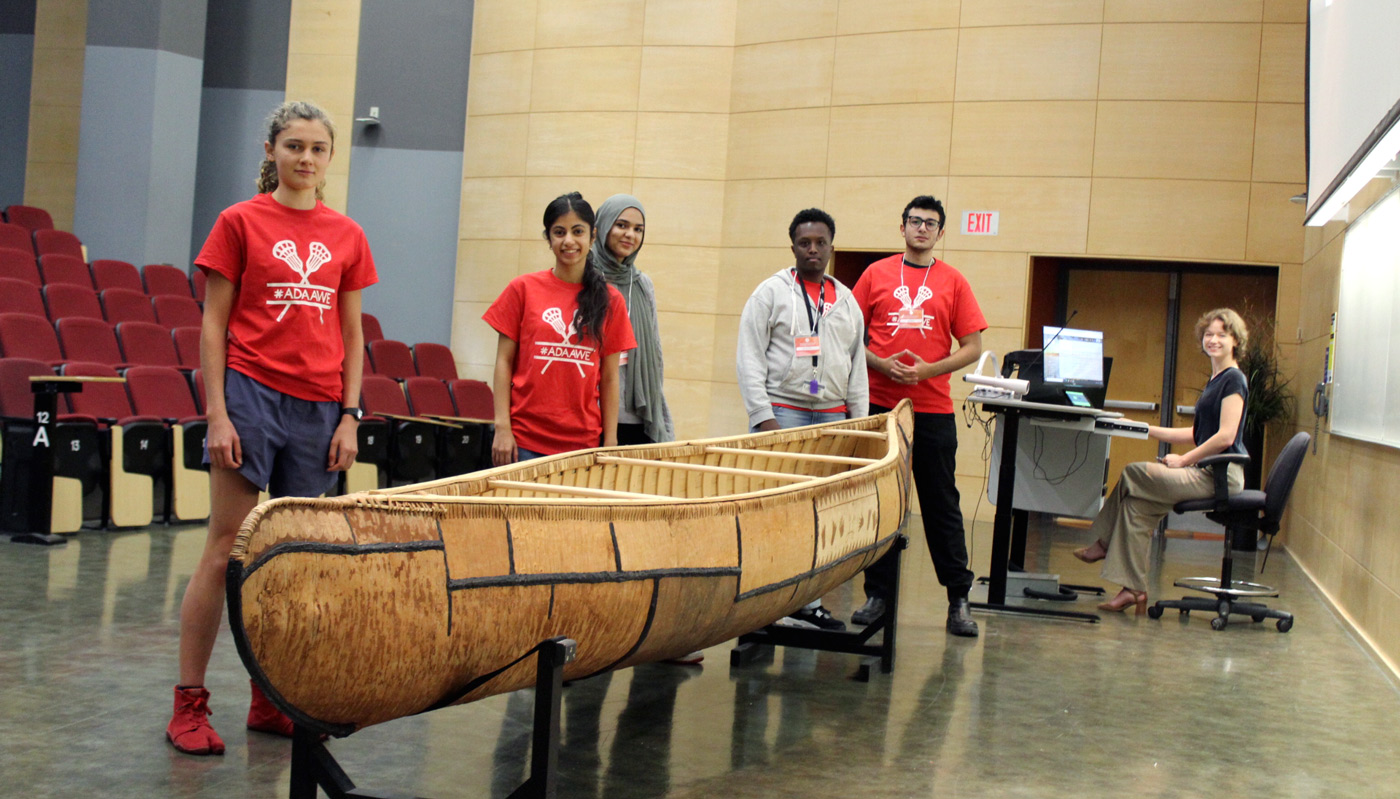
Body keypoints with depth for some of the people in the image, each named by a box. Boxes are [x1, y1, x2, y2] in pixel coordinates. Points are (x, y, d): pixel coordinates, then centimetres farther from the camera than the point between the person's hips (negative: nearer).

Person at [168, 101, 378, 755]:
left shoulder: (346, 236, 10)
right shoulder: (240, 222, 1)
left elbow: (352, 336, 12)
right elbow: (213, 325, -1)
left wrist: (349, 417, 5)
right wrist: (217, 413, -8)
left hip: (318, 407, 4)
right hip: (251, 394, -3)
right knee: (228, 548, -3)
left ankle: (269, 699, 18)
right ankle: (189, 704, 6)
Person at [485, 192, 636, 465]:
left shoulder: (610, 301, 5)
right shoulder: (523, 289, 3)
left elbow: (609, 377, 7)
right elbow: (504, 361, 3)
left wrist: (610, 442, 3)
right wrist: (502, 427, -5)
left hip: (583, 442, 1)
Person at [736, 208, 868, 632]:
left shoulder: (847, 301, 15)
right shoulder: (771, 291, 1)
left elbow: (857, 366, 18)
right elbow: (749, 359, -4)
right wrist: (763, 417, -12)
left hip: (831, 418, 5)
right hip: (781, 413, -4)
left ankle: (806, 600, 12)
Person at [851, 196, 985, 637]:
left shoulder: (953, 282, 5)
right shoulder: (876, 274, 7)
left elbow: (972, 347, 4)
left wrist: (929, 369, -11)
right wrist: (880, 364, -9)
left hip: (933, 410, -1)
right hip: (879, 405, 1)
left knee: (942, 504, 3)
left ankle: (959, 600, 10)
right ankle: (877, 593, 15)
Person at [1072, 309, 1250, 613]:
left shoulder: (1233, 379, -9)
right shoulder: (1215, 380, 21)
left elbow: (1225, 437, -18)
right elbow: (1197, 434, 23)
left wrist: (1183, 460, -14)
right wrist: (1145, 429, 19)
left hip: (1220, 475, -9)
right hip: (1208, 473, 9)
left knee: (1133, 475, -13)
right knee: (1138, 499, -4)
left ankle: (1105, 543, 4)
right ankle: (1133, 588, -5)